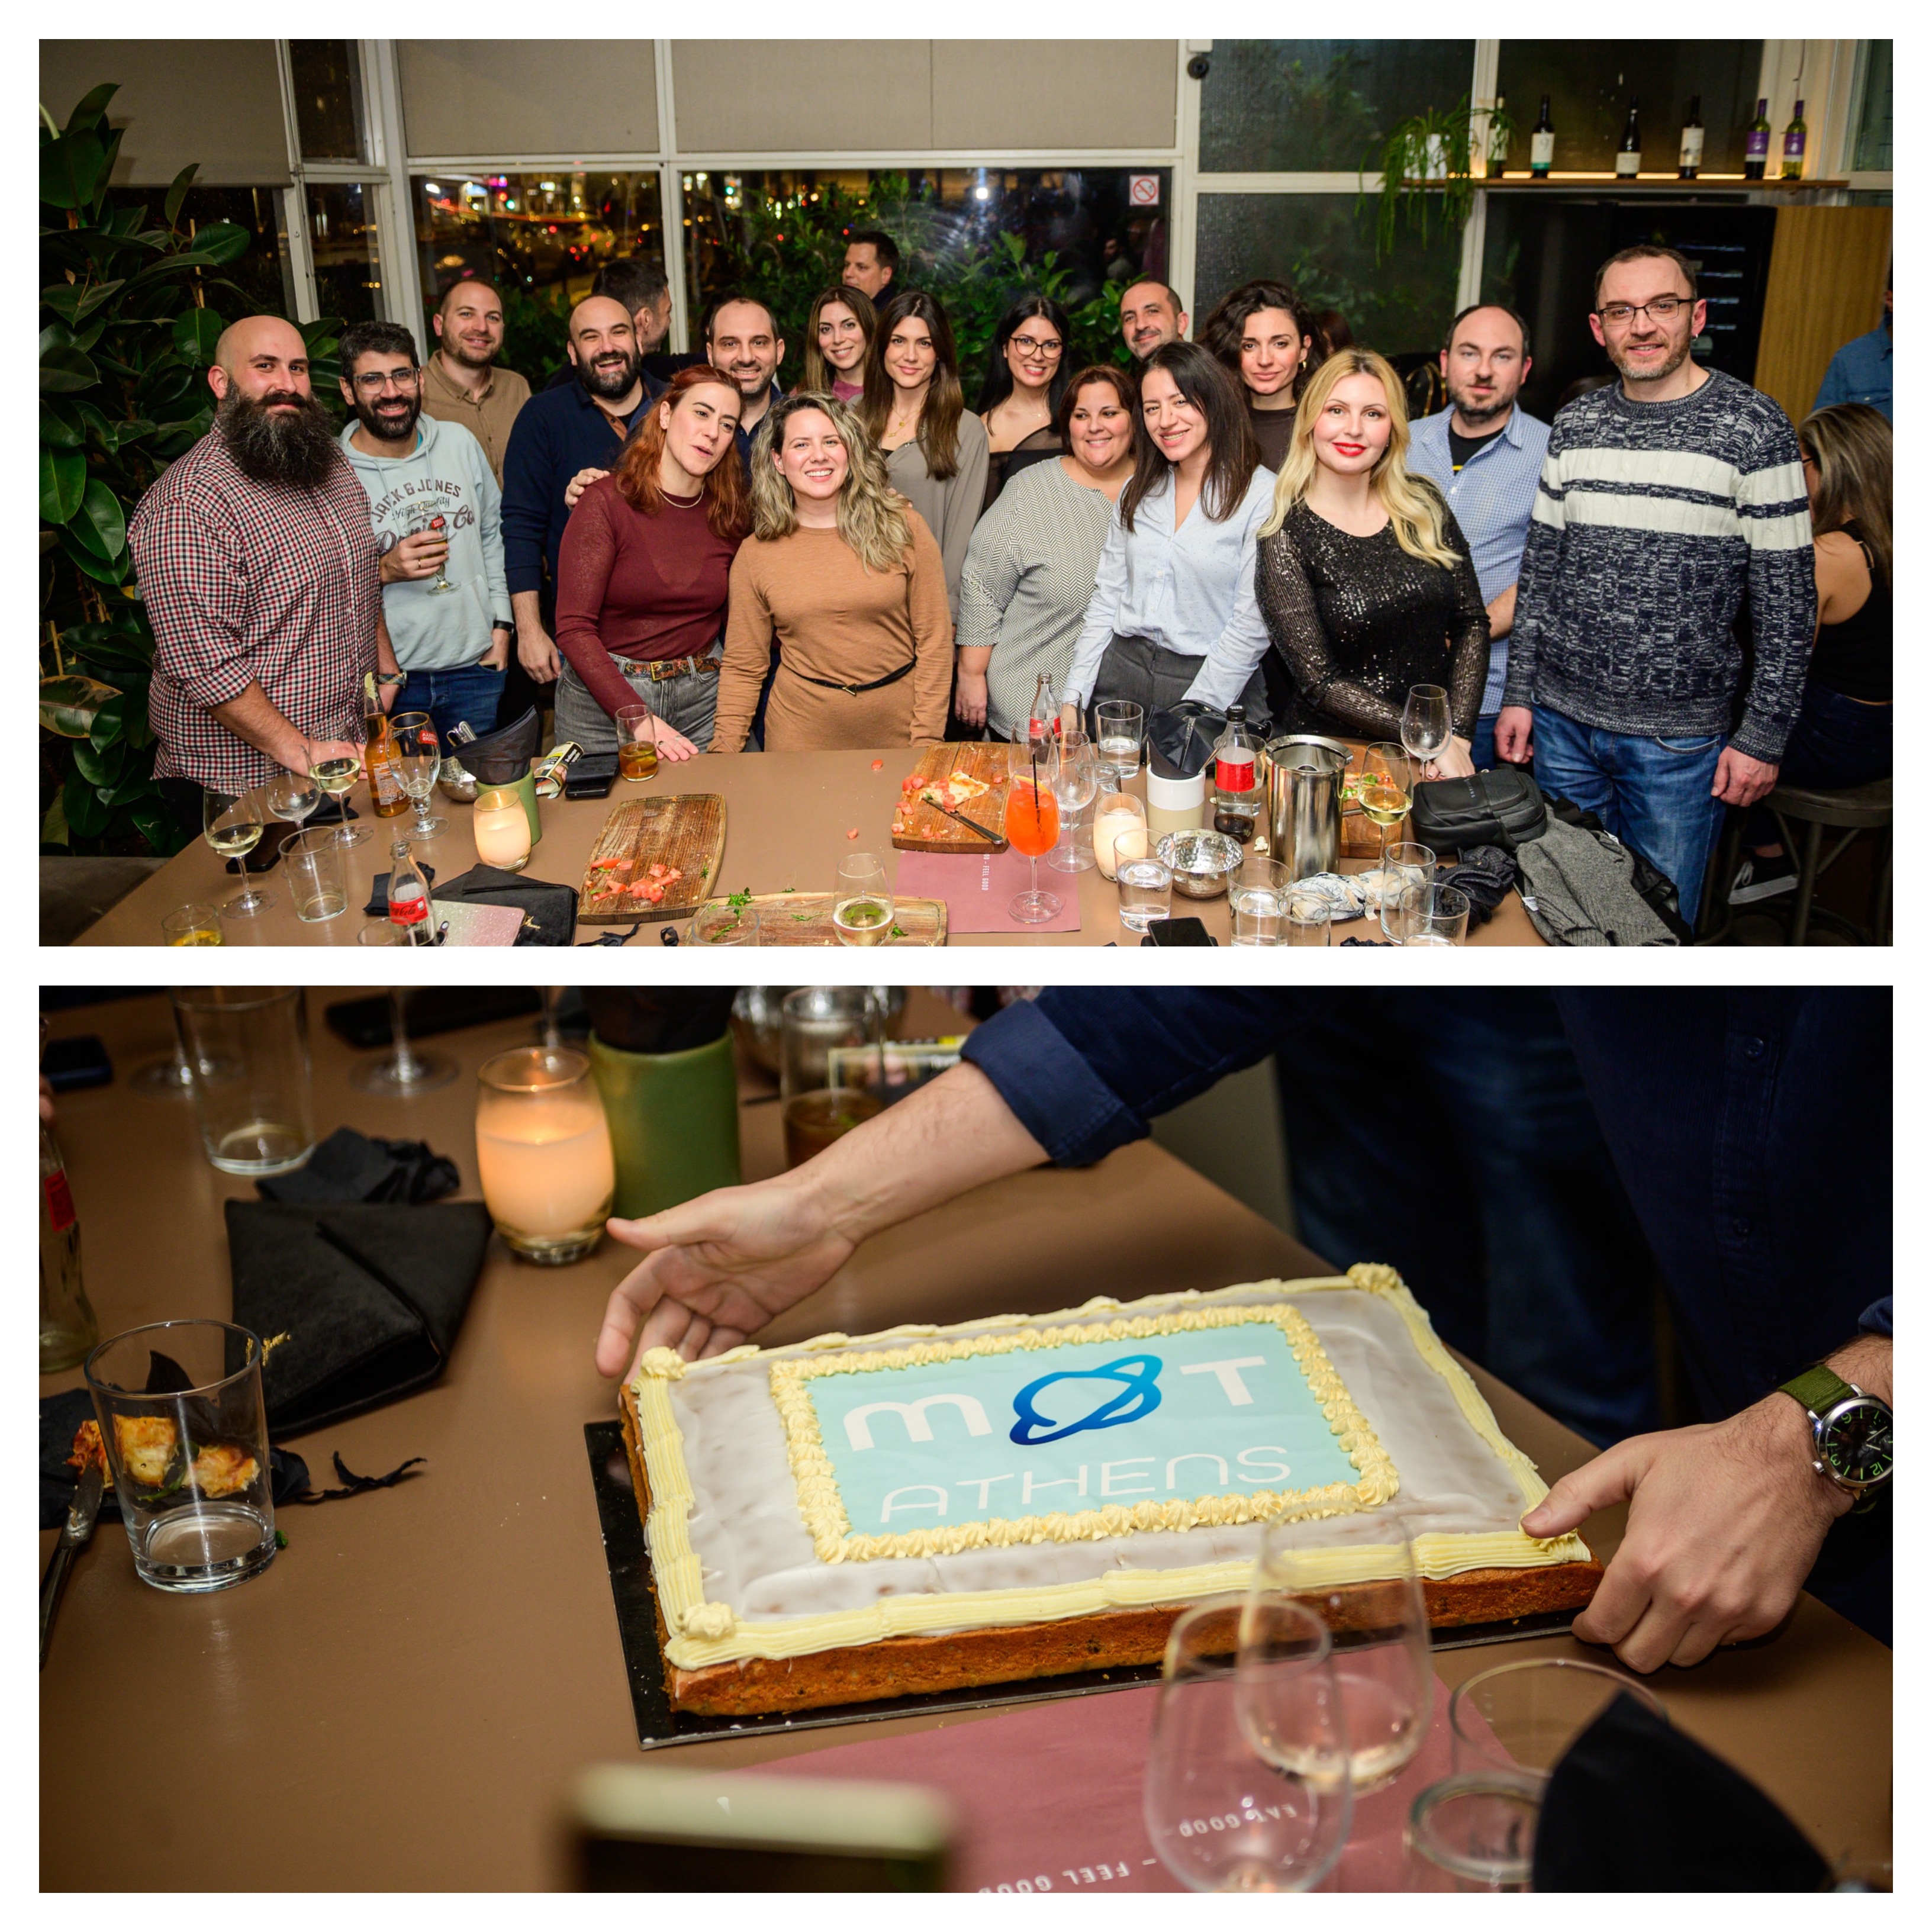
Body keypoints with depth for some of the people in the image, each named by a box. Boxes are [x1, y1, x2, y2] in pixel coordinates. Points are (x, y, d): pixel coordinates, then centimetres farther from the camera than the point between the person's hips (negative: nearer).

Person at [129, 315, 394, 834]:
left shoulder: (333, 466, 8)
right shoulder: (185, 505, -20)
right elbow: (202, 663, -25)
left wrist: (385, 668, 13)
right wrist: (300, 752, -24)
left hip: (348, 750, 8)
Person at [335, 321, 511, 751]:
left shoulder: (459, 442, 5)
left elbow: (493, 533, 15)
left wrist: (501, 624, 9)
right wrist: (384, 571, -21)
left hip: (475, 667, 4)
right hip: (388, 679, -3)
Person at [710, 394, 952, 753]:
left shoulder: (901, 527, -2)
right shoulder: (756, 555, 1)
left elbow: (933, 641, -2)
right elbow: (742, 667, 5)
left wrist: (926, 741, -7)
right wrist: (723, 751, -5)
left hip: (897, 731, 0)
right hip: (802, 734, 1)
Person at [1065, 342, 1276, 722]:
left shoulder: (1262, 495, -6)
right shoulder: (1139, 491, 13)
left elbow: (1252, 625, -10)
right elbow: (1105, 599, 13)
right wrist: (1073, 698, 3)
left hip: (1215, 688, -4)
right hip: (1120, 673, 4)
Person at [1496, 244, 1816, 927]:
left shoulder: (1754, 429, -8)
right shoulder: (1575, 427, 5)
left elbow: (1788, 597, -7)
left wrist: (1764, 736, -9)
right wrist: (1518, 694, 7)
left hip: (1681, 740, -3)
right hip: (1562, 719, 4)